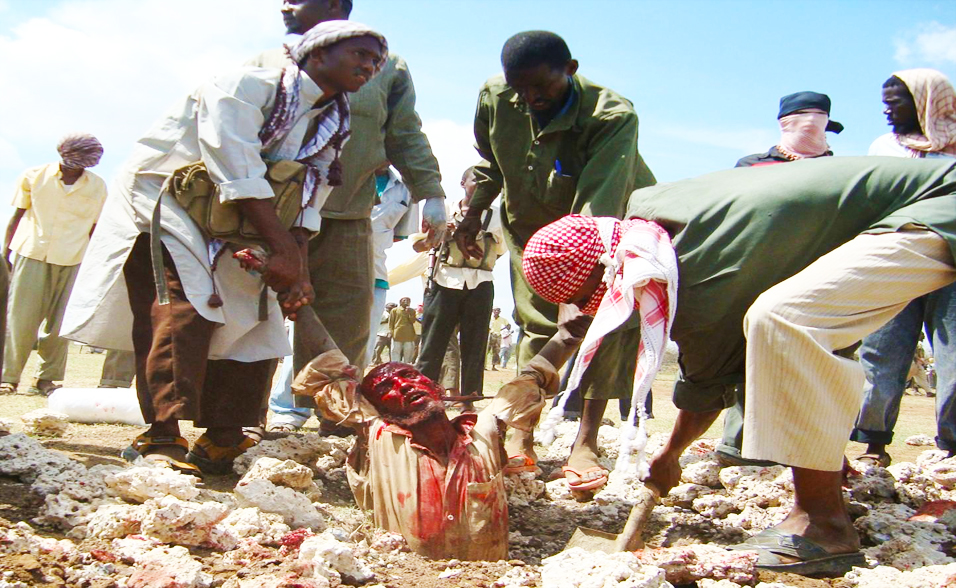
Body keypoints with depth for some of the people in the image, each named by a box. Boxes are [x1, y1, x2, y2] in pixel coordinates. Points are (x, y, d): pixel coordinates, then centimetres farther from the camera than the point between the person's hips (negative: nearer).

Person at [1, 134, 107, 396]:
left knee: (60, 321, 0)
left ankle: (46, 379, 11)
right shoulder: (34, 176, 3)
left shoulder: (97, 187, 4)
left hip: (71, 259, 1)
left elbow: (95, 228, 10)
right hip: (31, 253, -1)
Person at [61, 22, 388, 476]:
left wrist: (299, 269, -15)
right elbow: (239, 177, -27)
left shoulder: (334, 123, 6)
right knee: (183, 310, -25)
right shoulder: (244, 87, -18)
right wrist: (283, 247, -29)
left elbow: (306, 204, 0)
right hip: (161, 206, -8)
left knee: (257, 320, -1)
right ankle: (162, 439, -25)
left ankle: (221, 444, 5)